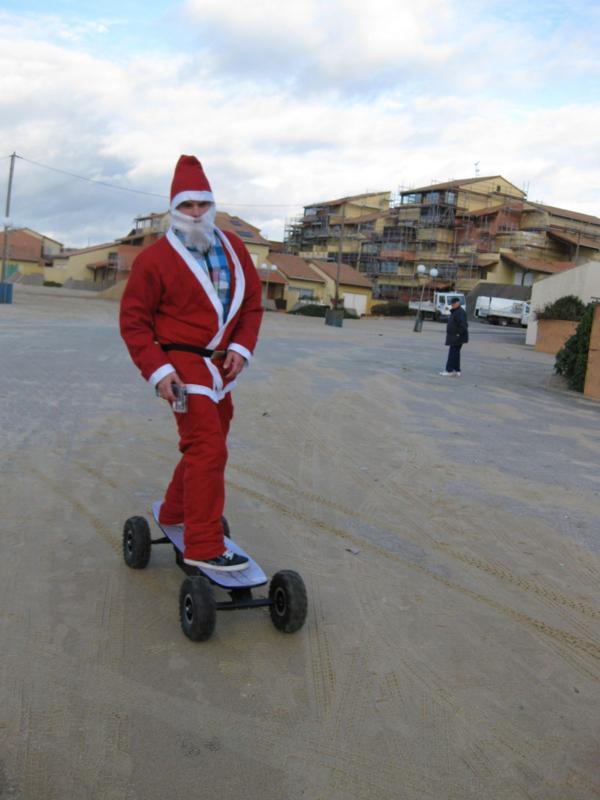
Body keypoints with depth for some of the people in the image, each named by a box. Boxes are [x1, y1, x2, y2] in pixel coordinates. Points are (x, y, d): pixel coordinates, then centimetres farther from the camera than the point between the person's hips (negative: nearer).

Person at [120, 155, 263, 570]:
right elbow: (134, 319, -7)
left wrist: (242, 347, -4)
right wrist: (157, 371, -16)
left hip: (222, 365, 7)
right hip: (184, 363, -7)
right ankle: (204, 547, -11)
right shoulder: (155, 258, -9)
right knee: (208, 448, -16)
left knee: (205, 445, 18)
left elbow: (252, 302, 11)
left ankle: (174, 513, 39)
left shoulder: (234, 248, 6)